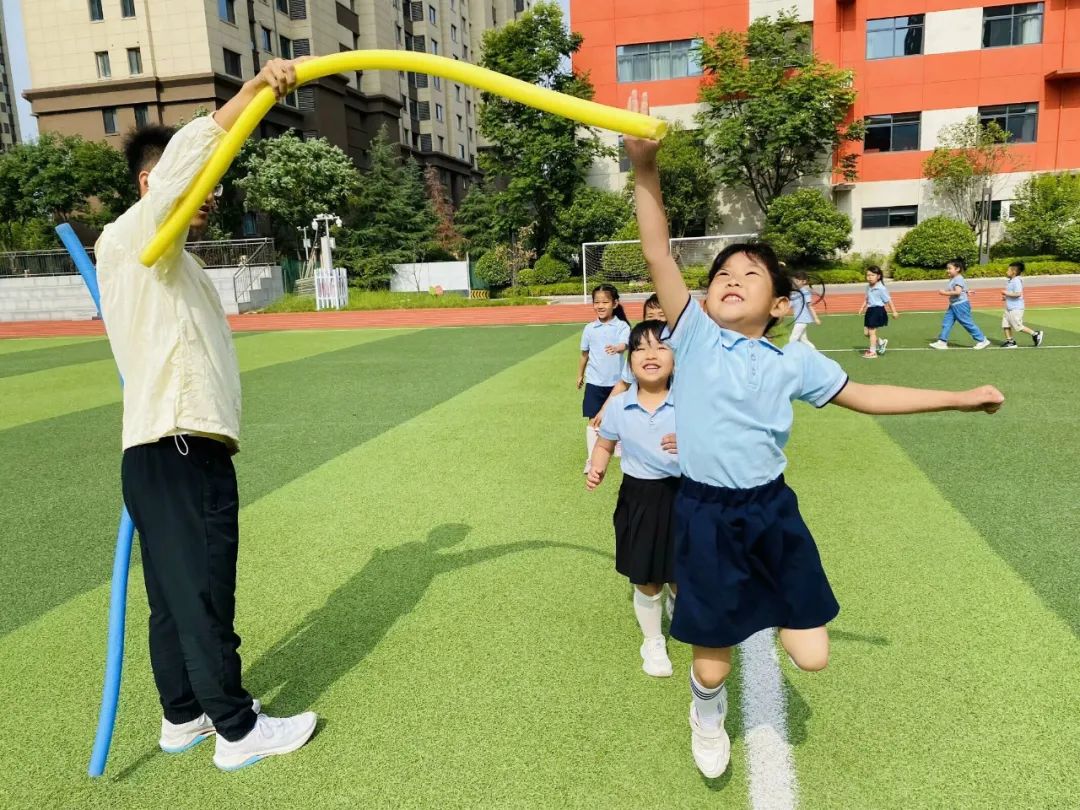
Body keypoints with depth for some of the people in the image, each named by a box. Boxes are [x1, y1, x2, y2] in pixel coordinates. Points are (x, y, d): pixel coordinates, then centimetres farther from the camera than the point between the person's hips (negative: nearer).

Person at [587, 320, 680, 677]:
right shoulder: (618, 407, -6)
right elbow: (604, 445, 10)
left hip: (682, 496, -1)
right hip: (638, 499, 1)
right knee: (645, 580, 13)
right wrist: (597, 468, -10)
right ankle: (653, 642, 39)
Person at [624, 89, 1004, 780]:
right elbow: (658, 254, -14)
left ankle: (767, 609, 40)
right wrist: (645, 171, -24)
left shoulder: (793, 360, 1)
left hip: (773, 509, 2)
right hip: (705, 516, -2)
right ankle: (707, 716, 47)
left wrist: (960, 398, 12)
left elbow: (866, 396, 12)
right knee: (711, 663, 9)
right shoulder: (693, 332, -5)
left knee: (813, 655, 5)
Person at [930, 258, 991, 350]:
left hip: (961, 305, -10)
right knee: (946, 323, 3)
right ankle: (942, 342, 3)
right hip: (953, 305, 10)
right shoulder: (952, 279, 14)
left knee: (968, 324, -2)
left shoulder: (958, 279, -16)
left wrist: (945, 293, -24)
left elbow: (958, 291, -28)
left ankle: (982, 340, 8)